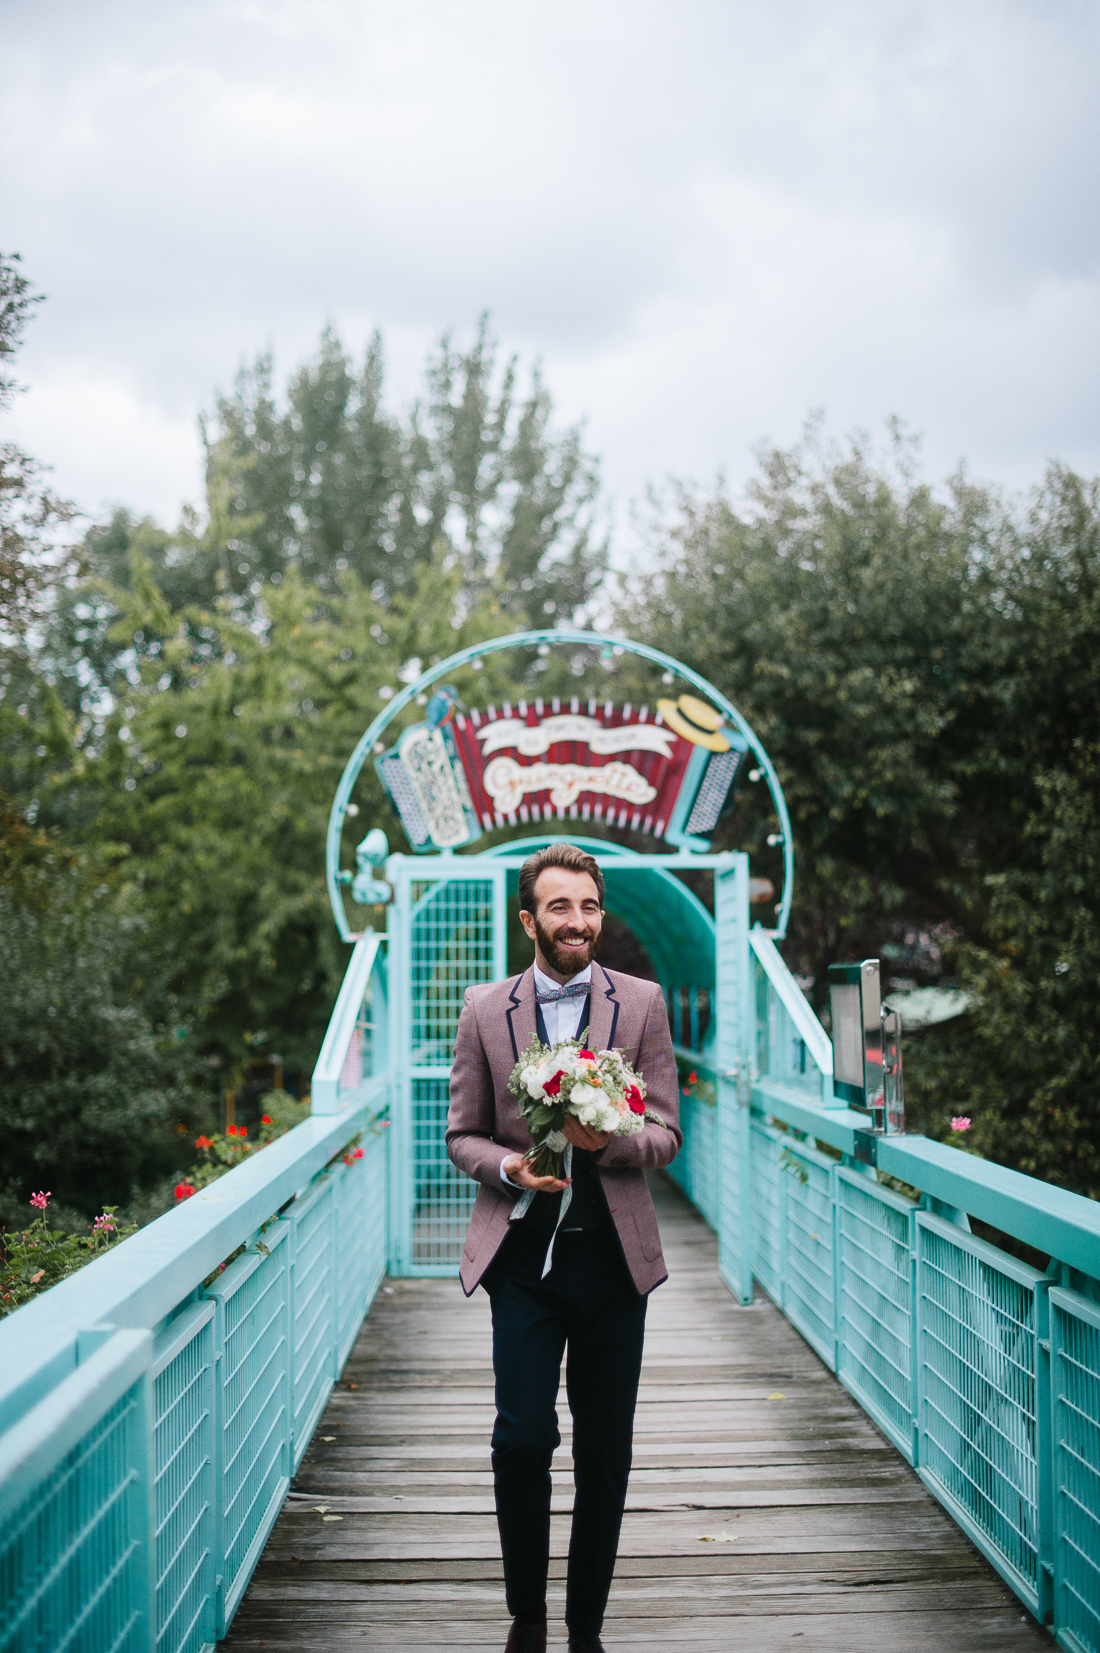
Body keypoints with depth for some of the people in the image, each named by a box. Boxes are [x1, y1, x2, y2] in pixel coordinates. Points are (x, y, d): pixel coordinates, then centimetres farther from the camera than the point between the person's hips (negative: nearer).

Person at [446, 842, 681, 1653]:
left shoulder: (642, 1004, 4)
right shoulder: (486, 1010, 5)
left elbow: (666, 1136, 3)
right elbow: (462, 1134, 9)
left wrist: (607, 1140, -17)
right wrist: (507, 1167, -12)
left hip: (613, 1253, 1)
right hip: (523, 1252, -1)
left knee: (605, 1454, 7)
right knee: (522, 1435, -9)